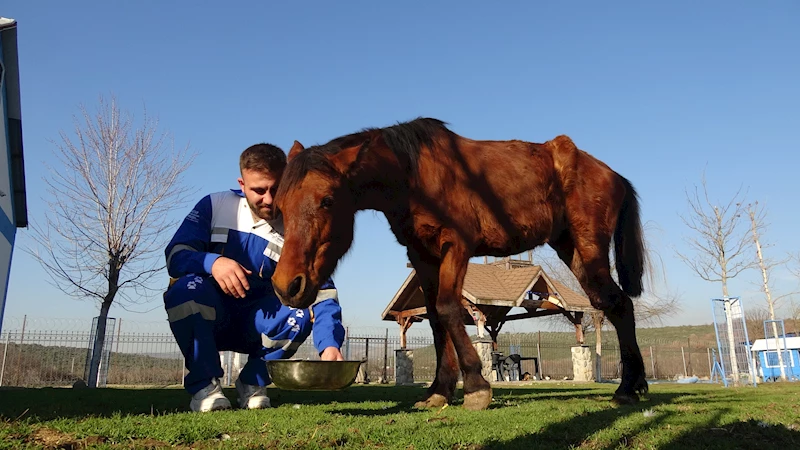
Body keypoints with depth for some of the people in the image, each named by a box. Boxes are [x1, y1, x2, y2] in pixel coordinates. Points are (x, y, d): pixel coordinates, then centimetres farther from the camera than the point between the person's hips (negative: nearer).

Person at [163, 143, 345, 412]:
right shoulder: (216, 206, -8)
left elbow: (322, 293, -19)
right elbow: (175, 255, -13)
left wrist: (330, 344, -38)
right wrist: (212, 261, -37)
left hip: (256, 325, 0)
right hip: (205, 321, 0)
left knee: (300, 314, -29)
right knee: (187, 287, -31)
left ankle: (253, 383, -1)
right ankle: (204, 385, -11)